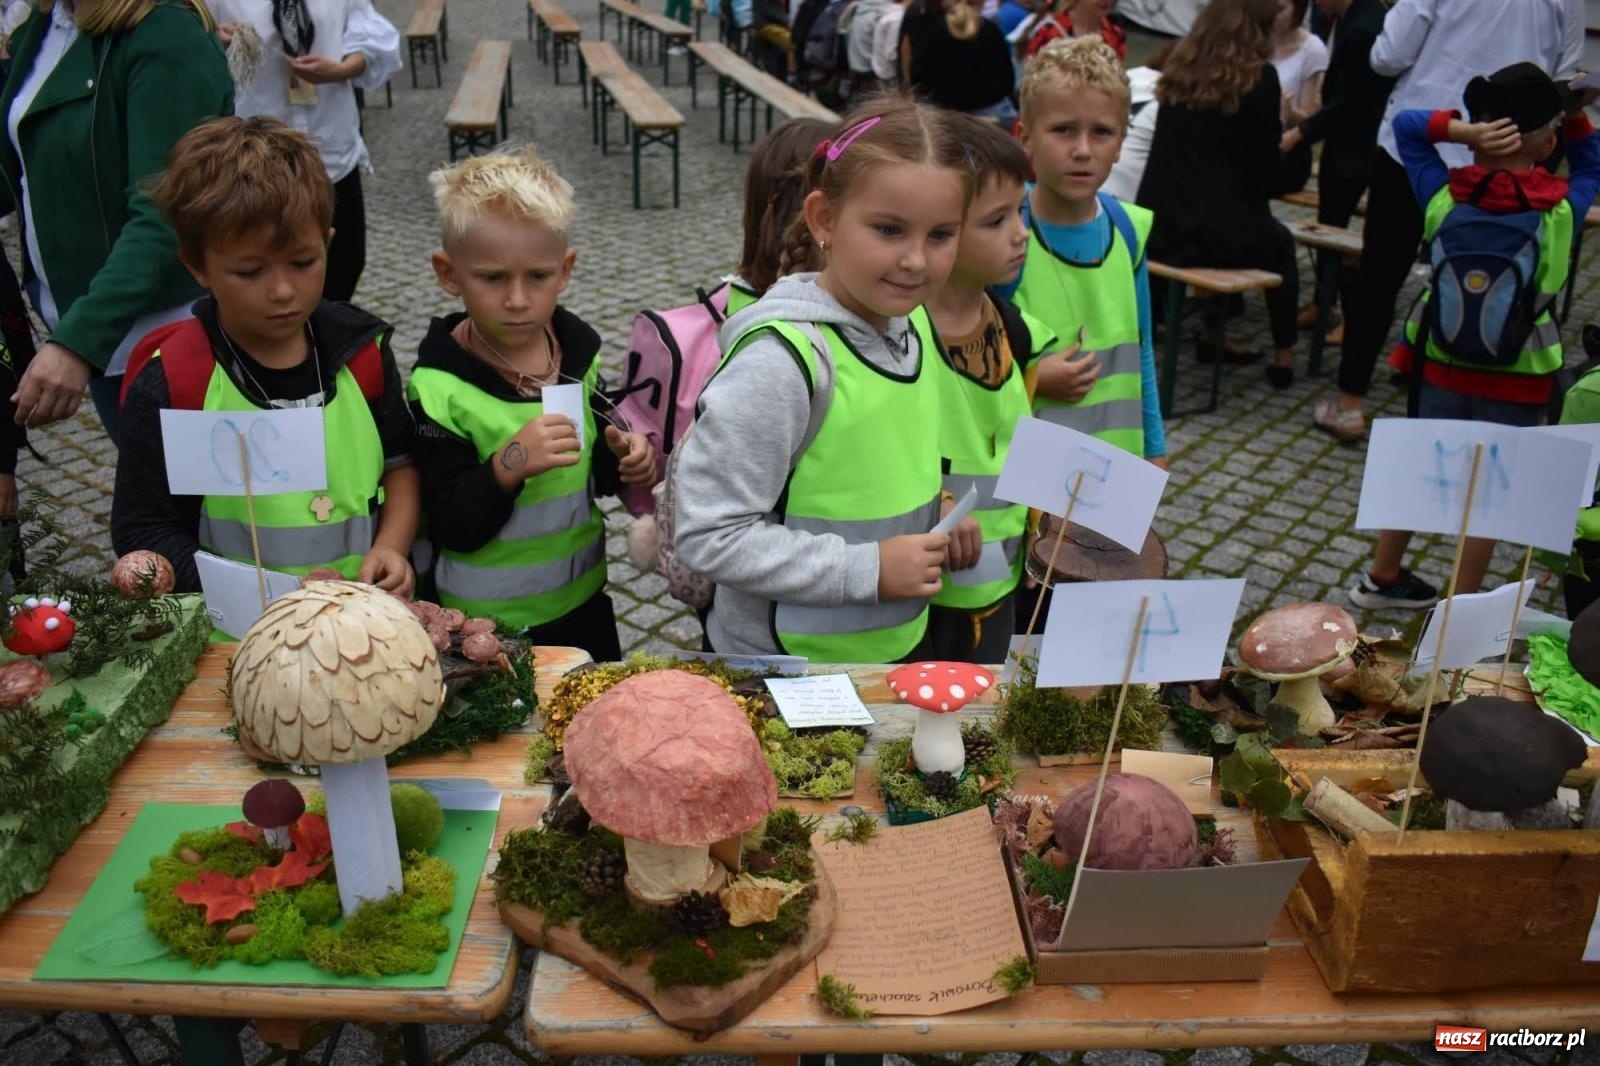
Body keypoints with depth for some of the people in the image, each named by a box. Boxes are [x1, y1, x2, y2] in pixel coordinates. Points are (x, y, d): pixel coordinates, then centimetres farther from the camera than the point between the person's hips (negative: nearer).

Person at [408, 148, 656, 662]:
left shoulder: (579, 349, -2)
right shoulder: (439, 387, -19)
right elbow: (452, 529, -20)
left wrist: (626, 460, -9)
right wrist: (508, 466, -35)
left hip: (582, 603, 5)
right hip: (486, 625, -5)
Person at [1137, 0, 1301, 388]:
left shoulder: (1179, 69, 8)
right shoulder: (1258, 78, -7)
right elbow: (1266, 175, -3)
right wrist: (1280, 130, 19)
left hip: (1157, 226, 5)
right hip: (1218, 232, -5)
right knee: (1280, 243, 28)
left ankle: (1212, 335, 40)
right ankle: (1283, 357, 28)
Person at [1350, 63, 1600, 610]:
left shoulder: (1443, 196, -13)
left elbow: (1406, 123, 0)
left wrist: (1463, 130, -15)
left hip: (1441, 365, 2)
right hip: (1517, 381, -2)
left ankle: (1381, 577, 34)